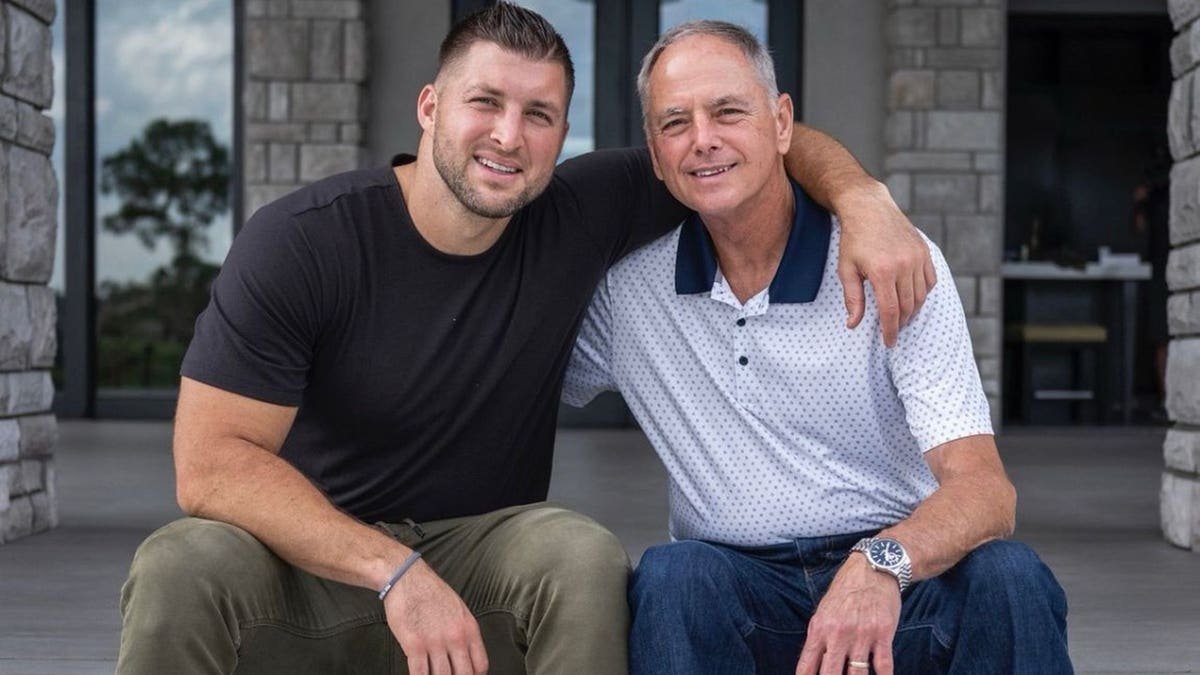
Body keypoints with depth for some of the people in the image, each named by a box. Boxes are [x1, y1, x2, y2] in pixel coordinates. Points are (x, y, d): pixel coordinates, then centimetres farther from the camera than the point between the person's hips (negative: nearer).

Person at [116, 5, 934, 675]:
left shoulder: (579, 219, -5)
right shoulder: (299, 242, -14)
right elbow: (211, 461, -20)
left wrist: (863, 197, -18)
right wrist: (396, 573, -31)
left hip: (483, 558, 2)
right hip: (311, 556, -2)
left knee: (585, 558, -30)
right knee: (185, 568, -33)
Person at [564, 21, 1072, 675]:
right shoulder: (626, 289, 3)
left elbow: (984, 489, -13)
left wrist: (881, 563, -34)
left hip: (900, 579, -1)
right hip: (731, 586, 1)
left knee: (1007, 576, -31)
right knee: (673, 574, -32)